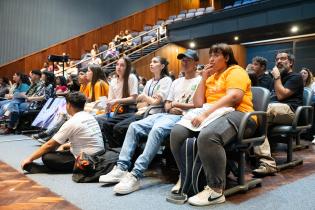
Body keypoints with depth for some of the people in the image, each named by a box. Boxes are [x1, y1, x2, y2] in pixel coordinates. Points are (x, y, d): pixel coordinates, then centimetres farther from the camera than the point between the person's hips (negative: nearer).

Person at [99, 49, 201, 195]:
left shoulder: (199, 81, 6)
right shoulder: (176, 82, 27)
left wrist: (176, 104, -3)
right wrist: (171, 108, -2)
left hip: (182, 117, -8)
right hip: (166, 115, 8)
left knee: (157, 130, -37)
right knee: (134, 126, -12)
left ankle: (135, 176, -39)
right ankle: (121, 168, -16)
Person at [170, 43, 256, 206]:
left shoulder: (235, 71, 3)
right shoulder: (211, 77, 25)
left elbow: (233, 97, -18)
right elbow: (198, 104, 15)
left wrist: (206, 113, -25)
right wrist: (204, 78, 10)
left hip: (235, 115, -7)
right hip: (211, 115, 7)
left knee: (207, 136, -38)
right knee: (177, 132, -15)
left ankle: (216, 190, -24)